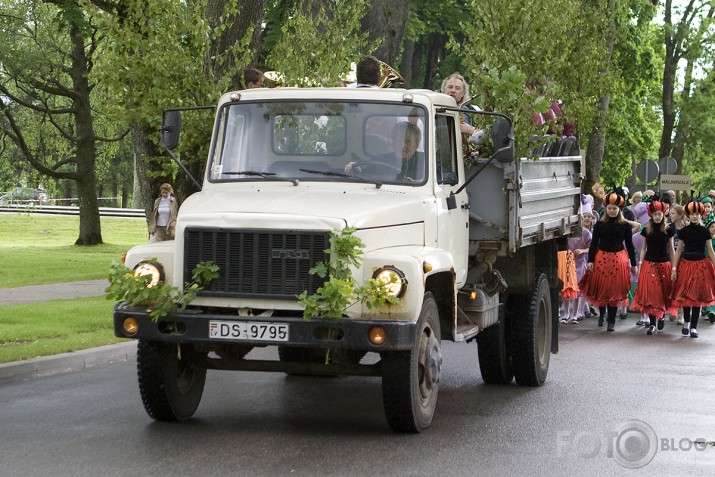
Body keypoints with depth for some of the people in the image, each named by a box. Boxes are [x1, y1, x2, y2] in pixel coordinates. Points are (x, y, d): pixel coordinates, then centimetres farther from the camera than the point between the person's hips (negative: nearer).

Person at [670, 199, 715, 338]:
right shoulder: (684, 231, 2)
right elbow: (679, 250, 4)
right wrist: (674, 268, -1)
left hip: (701, 265, 0)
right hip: (686, 264, 0)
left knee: (698, 296, 1)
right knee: (686, 295, 1)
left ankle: (693, 327, 8)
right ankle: (686, 321, 24)